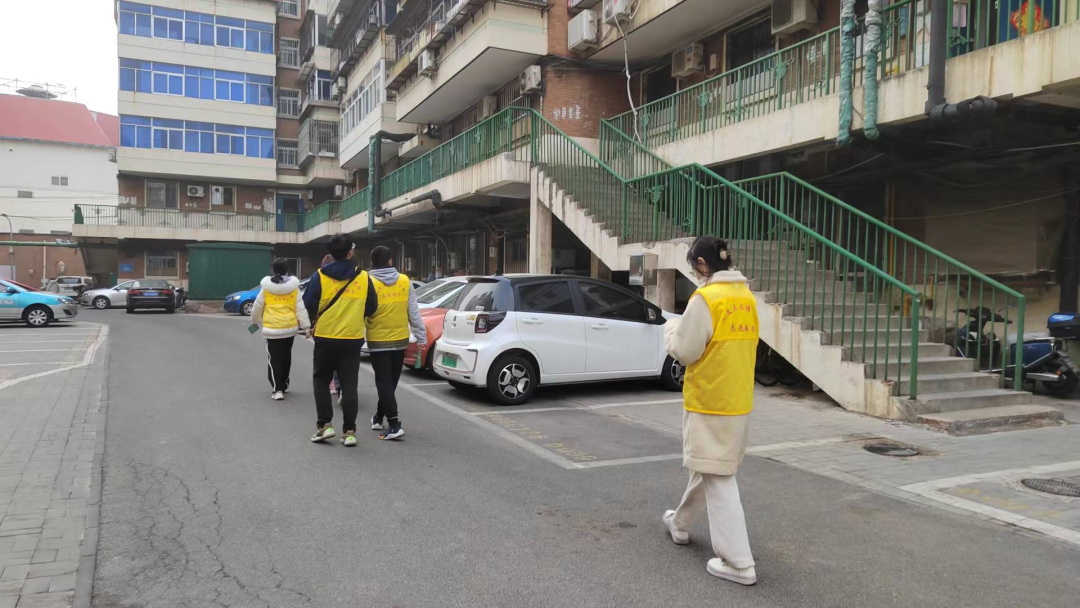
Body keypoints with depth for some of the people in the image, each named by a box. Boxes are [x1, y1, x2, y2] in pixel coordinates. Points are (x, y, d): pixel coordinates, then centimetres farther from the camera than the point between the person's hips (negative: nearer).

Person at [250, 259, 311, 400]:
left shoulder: (266, 288, -2)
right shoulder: (294, 287, -1)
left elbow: (257, 307, 8)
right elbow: (300, 308, -1)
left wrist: (255, 321, 26)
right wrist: (306, 326, 2)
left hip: (272, 328, -2)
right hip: (290, 327, 2)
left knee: (274, 359, 2)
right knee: (286, 357, 18)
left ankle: (277, 389, -7)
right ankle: (284, 385, 30)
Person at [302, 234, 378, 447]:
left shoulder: (320, 276, -7)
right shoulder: (363, 278, -2)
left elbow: (308, 306, -6)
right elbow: (371, 308, 4)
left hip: (325, 337, -1)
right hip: (353, 339, 1)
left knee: (321, 381, 16)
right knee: (349, 385, 6)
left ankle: (324, 425, 9)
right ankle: (349, 431, 5)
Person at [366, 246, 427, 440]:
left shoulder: (368, 283, -10)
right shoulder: (405, 281, 0)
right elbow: (414, 312, 2)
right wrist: (421, 336, 9)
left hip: (378, 341, -4)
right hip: (400, 340, 4)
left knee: (384, 383, 0)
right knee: (390, 382, 17)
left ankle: (394, 425, -8)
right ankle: (379, 417, 32)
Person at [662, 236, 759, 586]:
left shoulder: (705, 298, -18)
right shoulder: (747, 298, 8)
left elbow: (685, 352, -16)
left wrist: (671, 333, 4)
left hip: (709, 401, -9)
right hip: (738, 400, 9)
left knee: (717, 478, -2)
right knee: (707, 467, 22)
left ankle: (738, 563, 0)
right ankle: (680, 524, 40)